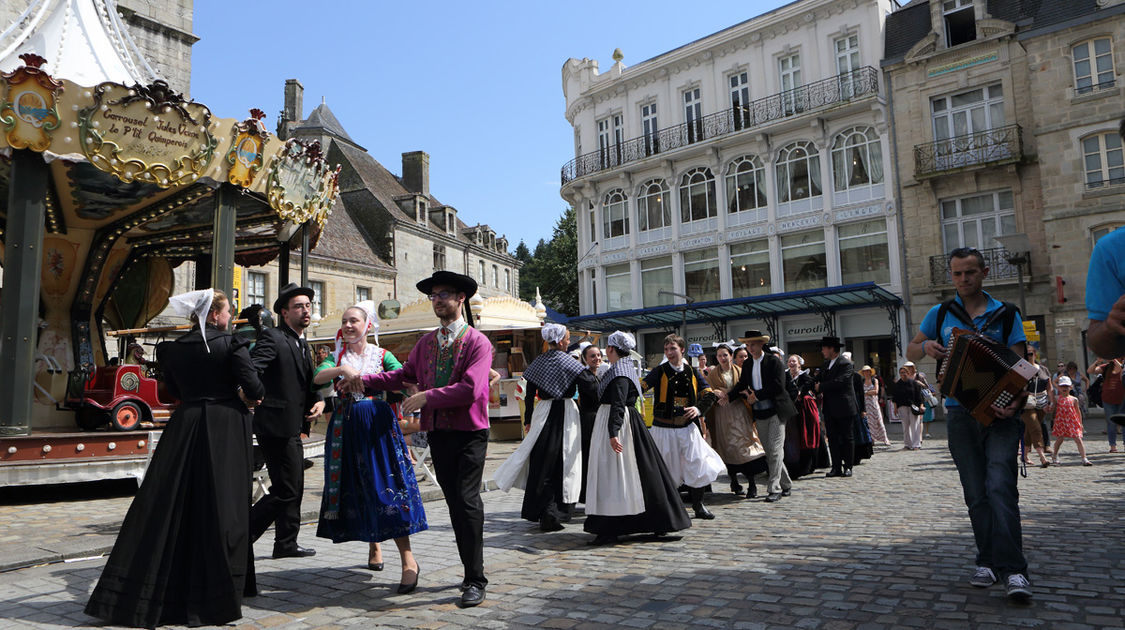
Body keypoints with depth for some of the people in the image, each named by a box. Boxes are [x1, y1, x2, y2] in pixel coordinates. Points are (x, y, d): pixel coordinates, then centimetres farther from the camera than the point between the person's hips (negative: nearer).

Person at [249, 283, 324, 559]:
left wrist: (319, 401, 2)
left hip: (293, 427, 10)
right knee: (286, 490, -7)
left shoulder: (303, 345, 19)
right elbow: (253, 367, -25)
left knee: (293, 488, 16)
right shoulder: (272, 337, -9)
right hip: (277, 425, -10)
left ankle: (286, 544, 27)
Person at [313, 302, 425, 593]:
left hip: (378, 424, -3)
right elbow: (317, 378, -7)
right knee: (356, 489, 8)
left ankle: (408, 560, -9)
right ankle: (374, 546, 29)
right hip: (346, 425, 3)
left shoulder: (382, 355, 3)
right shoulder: (338, 356, 10)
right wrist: (341, 369, -23)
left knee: (386, 487, -10)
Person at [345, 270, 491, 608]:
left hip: (469, 432, -6)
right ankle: (471, 571, 23)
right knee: (454, 502, 11)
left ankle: (475, 580, -1)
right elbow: (405, 373, 22)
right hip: (437, 431, 6)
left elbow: (470, 389, -18)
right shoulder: (426, 342, 15)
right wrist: (366, 380, 11)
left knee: (467, 500, -10)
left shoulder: (478, 342, -7)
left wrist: (428, 396, -18)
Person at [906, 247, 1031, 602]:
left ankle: (1012, 569, -14)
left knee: (1000, 485, -15)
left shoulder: (1006, 314, 4)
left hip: (999, 413, -2)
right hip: (960, 415, 2)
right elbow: (910, 352, 17)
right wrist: (926, 347, -7)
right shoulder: (940, 314, 9)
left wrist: (1016, 400, -20)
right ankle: (987, 562, 16)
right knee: (976, 493, 6)